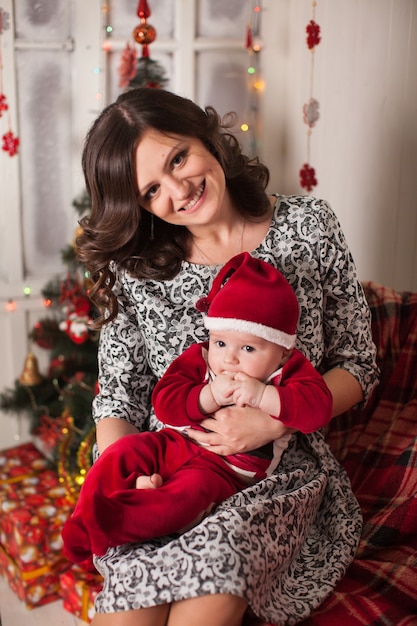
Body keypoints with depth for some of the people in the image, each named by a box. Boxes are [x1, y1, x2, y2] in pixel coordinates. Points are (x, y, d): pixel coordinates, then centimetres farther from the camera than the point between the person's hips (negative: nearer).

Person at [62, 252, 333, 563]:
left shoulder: (290, 371, -3)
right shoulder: (198, 359, 4)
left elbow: (319, 407, -20)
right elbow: (164, 401, -7)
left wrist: (262, 395, -29)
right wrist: (210, 396, -24)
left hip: (227, 469, -5)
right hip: (172, 444, 5)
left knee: (191, 489, -34)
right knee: (124, 450, -15)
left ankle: (107, 526, -45)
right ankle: (84, 520, -16)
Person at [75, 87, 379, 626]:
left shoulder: (308, 227, -2)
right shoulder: (134, 268, 2)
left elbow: (358, 367, 1)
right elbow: (118, 396, 5)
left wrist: (276, 420, -15)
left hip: (279, 466, 0)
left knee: (216, 552, -30)